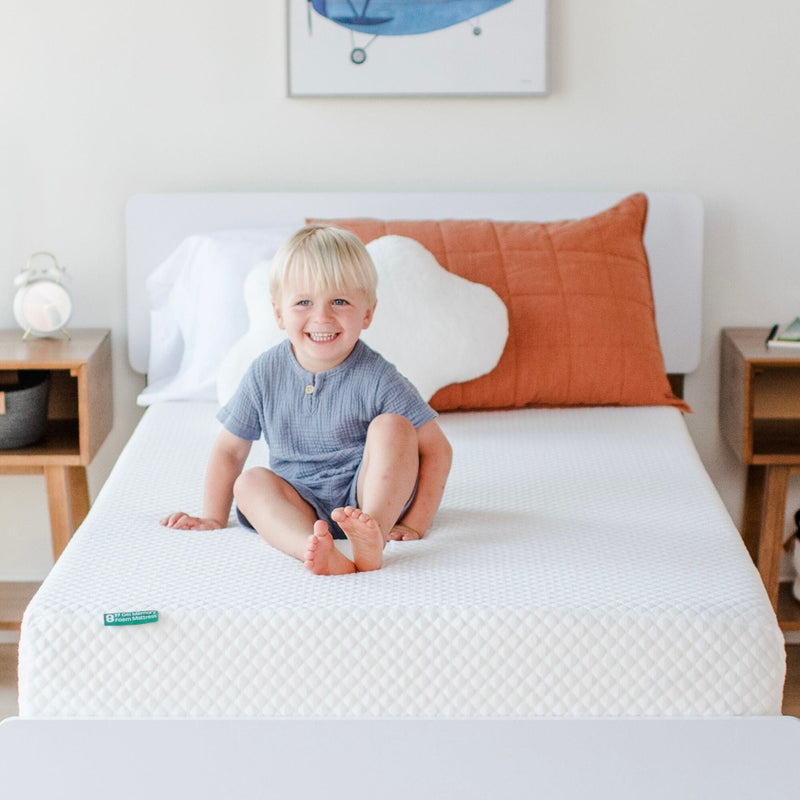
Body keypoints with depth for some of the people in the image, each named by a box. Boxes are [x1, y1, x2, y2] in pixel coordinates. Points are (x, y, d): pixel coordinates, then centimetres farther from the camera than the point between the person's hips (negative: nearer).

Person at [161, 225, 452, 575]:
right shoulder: (266, 374, -3)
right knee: (250, 482, -25)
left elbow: (436, 450, -10)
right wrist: (213, 518, 7)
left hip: (372, 492, -2)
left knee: (391, 426, -25)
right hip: (302, 507, 3)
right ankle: (315, 550, -51)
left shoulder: (377, 379, -12)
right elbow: (229, 450, 10)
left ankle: (372, 530, -46)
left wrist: (414, 524, -15)